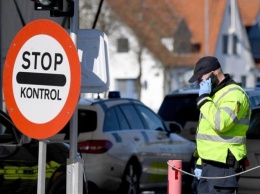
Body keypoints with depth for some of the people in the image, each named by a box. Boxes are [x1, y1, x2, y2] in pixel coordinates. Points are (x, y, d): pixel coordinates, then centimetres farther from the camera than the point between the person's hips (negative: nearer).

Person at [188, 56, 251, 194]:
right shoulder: (214, 94, 21)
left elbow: (220, 123, -29)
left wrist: (204, 98, -19)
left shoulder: (234, 94, -13)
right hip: (209, 164, 10)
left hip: (223, 166, -10)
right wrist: (201, 162, 22)